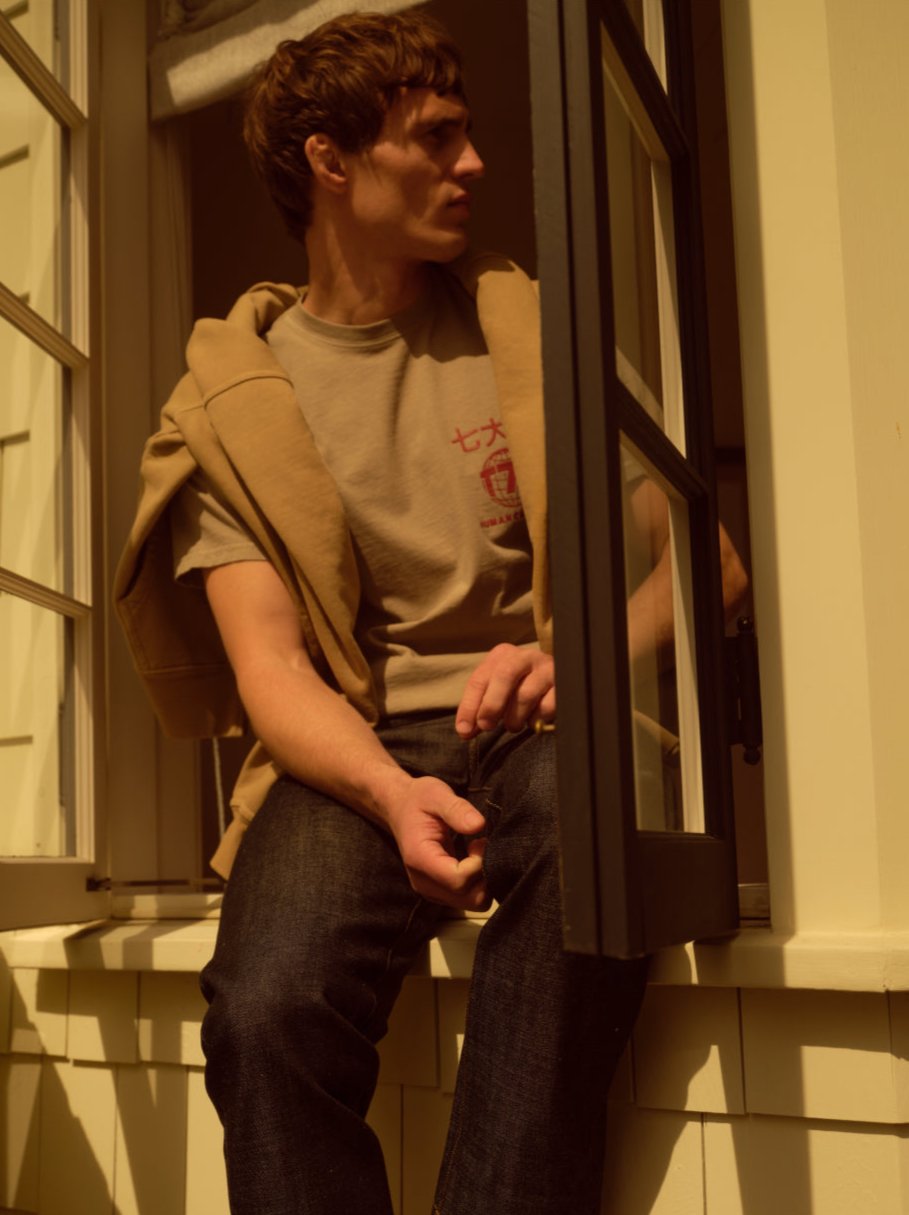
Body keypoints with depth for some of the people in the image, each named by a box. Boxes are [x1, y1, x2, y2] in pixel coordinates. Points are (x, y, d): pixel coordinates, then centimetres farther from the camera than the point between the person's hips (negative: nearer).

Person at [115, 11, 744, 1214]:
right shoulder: (233, 404, 7)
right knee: (267, 1011, -31)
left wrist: (576, 655, -13)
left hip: (544, 724, 1)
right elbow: (269, 667, -2)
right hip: (356, 750, -1)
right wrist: (391, 793, -23)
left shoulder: (535, 330, 13)